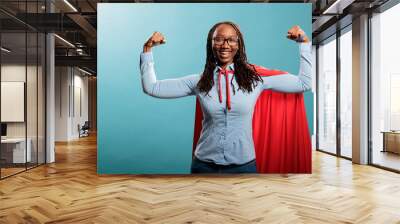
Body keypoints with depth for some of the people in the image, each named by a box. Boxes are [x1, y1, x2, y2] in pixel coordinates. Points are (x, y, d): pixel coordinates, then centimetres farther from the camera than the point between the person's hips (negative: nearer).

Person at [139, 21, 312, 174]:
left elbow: (304, 83, 0)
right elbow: (151, 88, -1)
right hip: (204, 164, 0)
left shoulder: (256, 77, -4)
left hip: (244, 164, 0)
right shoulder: (198, 82, -2)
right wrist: (147, 49, -5)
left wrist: (304, 42, -4)